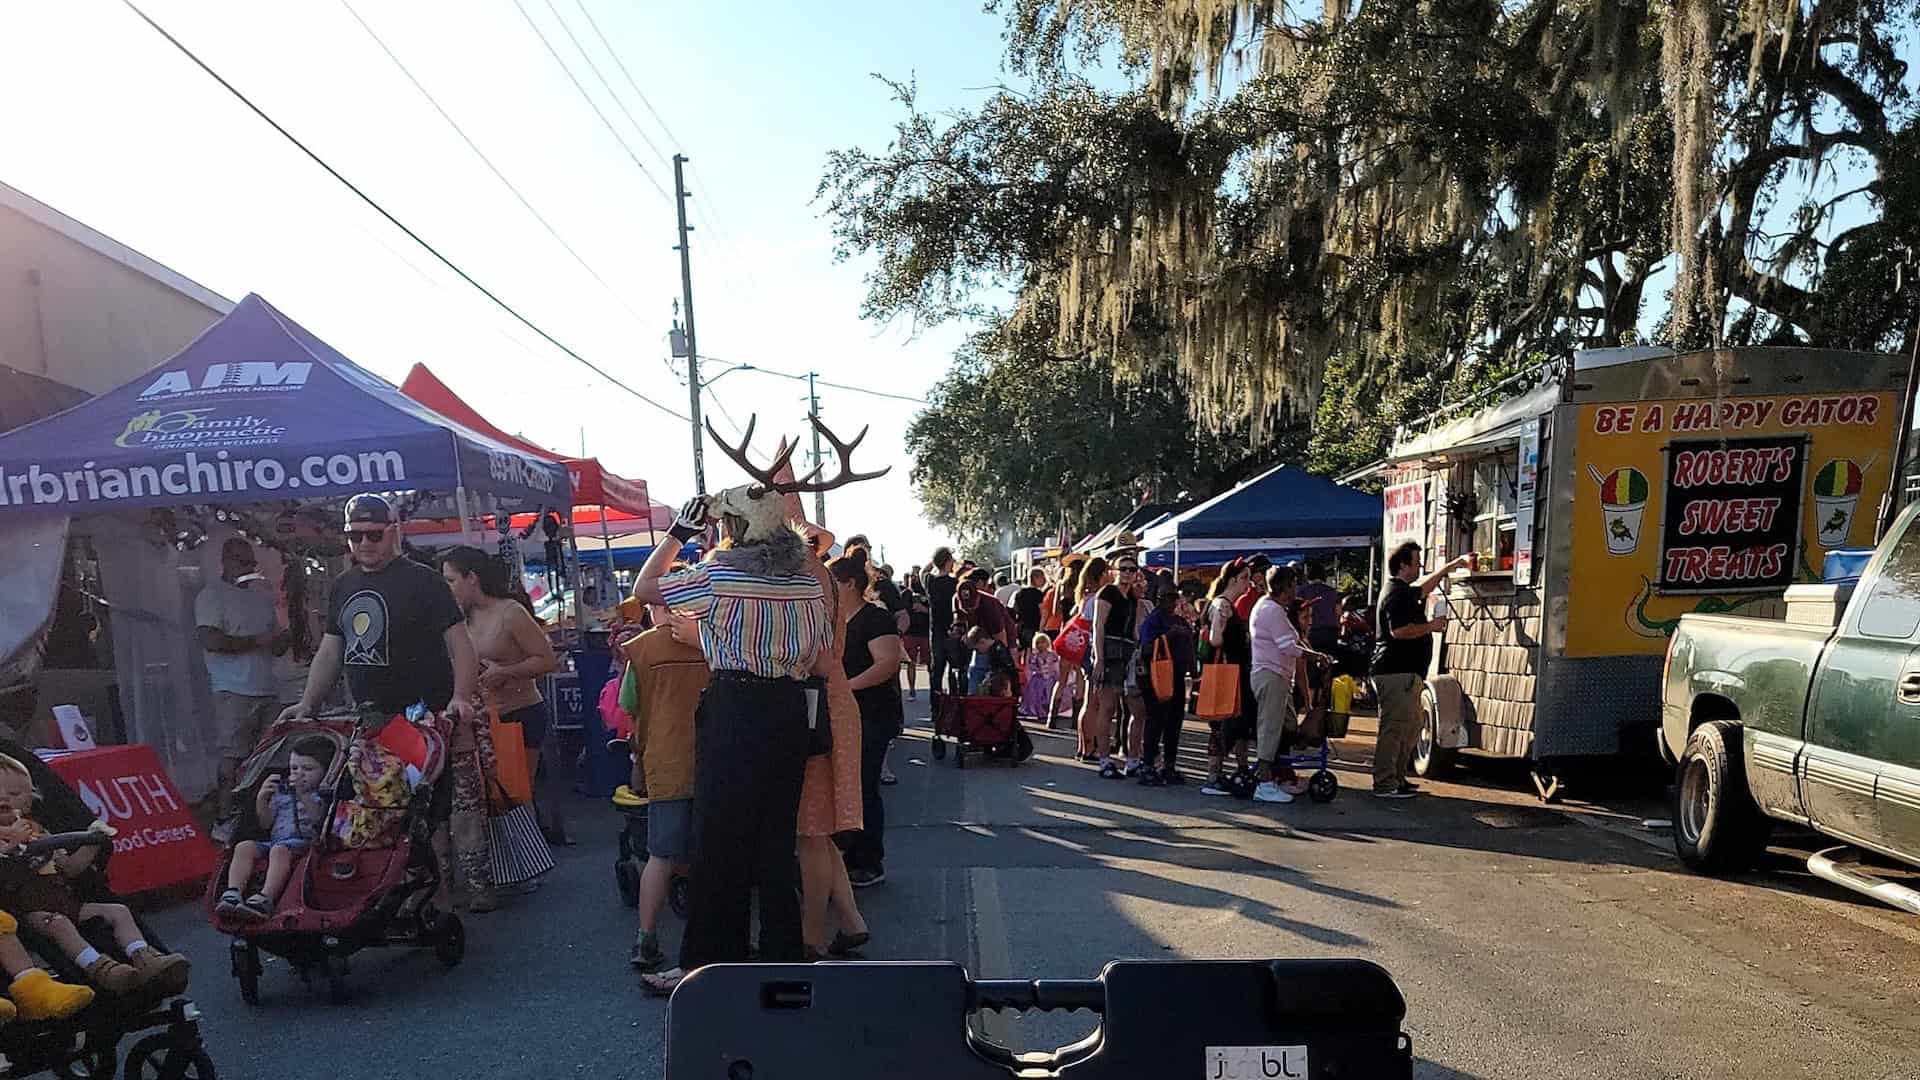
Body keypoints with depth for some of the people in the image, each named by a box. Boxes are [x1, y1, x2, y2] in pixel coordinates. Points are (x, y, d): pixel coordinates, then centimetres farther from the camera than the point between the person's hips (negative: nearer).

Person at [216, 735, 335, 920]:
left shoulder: (323, 795, 8)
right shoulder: (281, 792, 26)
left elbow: (318, 817, -12)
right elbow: (266, 822, 20)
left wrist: (302, 794, -23)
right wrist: (261, 798, 4)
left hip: (305, 843, -6)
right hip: (275, 841, 6)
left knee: (279, 850, -36)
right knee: (244, 847, -19)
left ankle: (266, 898, -49)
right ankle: (232, 893, -31)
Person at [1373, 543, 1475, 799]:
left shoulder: (1404, 591, 18)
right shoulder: (1396, 593, -14)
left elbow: (1425, 586, 38)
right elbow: (1399, 630, -26)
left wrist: (1455, 564, 41)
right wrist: (1431, 626, -12)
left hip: (1406, 673, 11)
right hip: (1397, 673, -11)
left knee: (1413, 723, 16)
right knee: (1394, 729, -8)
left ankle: (1397, 777, 23)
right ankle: (1384, 785, -5)